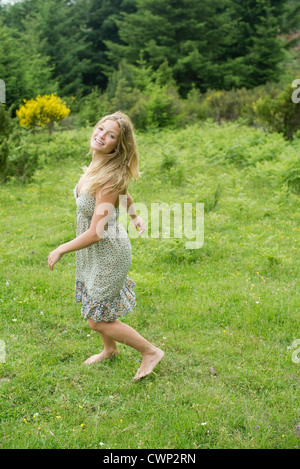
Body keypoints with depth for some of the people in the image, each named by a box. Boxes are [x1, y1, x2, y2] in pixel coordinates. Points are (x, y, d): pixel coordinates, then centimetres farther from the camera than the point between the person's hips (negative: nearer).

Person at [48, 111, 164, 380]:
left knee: (99, 320, 6)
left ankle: (151, 352, 23)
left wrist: (60, 250, -18)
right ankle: (110, 350, 52)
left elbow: (95, 233, -30)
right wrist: (134, 216, 30)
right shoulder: (95, 166, -5)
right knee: (92, 305, 26)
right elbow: (125, 194, 16)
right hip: (92, 251, 9)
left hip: (108, 252, -9)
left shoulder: (109, 178, -31)